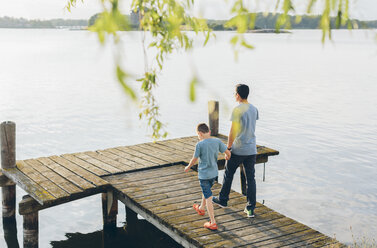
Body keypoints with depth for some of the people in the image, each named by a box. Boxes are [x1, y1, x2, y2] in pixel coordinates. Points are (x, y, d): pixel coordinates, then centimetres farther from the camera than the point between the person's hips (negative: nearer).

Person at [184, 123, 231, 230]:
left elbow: (194, 159, -10)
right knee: (206, 191, 30)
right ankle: (201, 208, 53)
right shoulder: (217, 141, -6)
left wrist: (188, 167, 10)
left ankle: (213, 223, 2)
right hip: (214, 173, 6)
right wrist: (227, 157, 23)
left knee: (208, 198, -1)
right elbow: (228, 152, -1)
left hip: (204, 175, -6)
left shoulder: (199, 144, -18)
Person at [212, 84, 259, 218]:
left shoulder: (237, 110, -16)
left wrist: (228, 148, -9)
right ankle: (250, 208, 7)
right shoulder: (254, 109, 5)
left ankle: (223, 200, 31)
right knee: (251, 178, 7)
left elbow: (233, 132, -17)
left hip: (238, 150, -5)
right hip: (252, 150, 6)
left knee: (228, 174, 15)